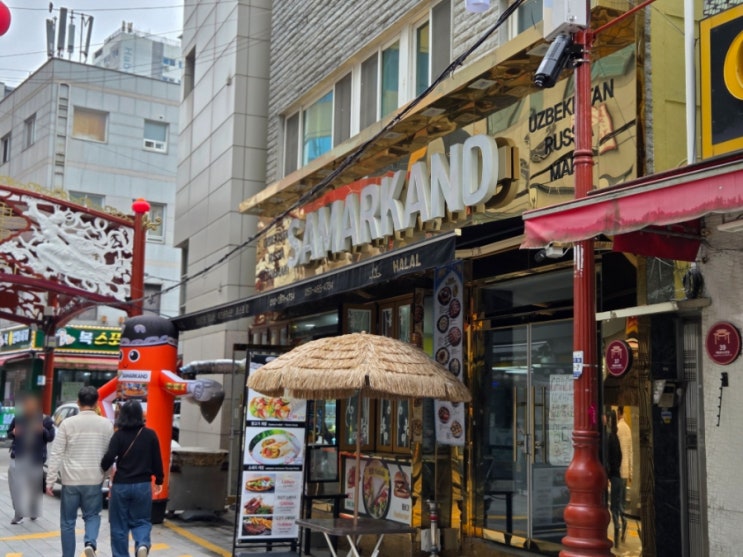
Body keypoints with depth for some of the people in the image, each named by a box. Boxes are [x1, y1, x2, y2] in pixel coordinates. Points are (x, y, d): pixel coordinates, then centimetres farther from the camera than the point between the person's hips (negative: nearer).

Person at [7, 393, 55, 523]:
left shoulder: (45, 420, 2)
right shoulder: (17, 419, 7)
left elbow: (50, 437, 0)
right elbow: (8, 434, 16)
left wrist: (42, 430, -18)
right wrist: (13, 432, -7)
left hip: (36, 458, -1)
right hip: (18, 457, 1)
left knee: (34, 487, 7)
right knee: (16, 485, -13)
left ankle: (33, 512, 25)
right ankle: (18, 513, -10)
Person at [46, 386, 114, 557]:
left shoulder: (67, 423, -5)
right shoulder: (106, 424, 0)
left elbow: (56, 455, -6)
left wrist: (50, 481, -1)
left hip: (71, 480, -1)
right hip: (94, 480, 1)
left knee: (68, 522, 11)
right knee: (92, 515, 16)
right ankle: (90, 543, -9)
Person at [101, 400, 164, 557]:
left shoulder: (119, 435, -6)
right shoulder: (150, 435, -1)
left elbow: (109, 457, -15)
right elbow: (157, 460, 3)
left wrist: (101, 469, 5)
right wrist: (159, 481, 15)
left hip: (121, 485, -1)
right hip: (143, 485, 1)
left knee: (119, 524, 11)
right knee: (141, 520, 13)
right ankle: (143, 544, -14)